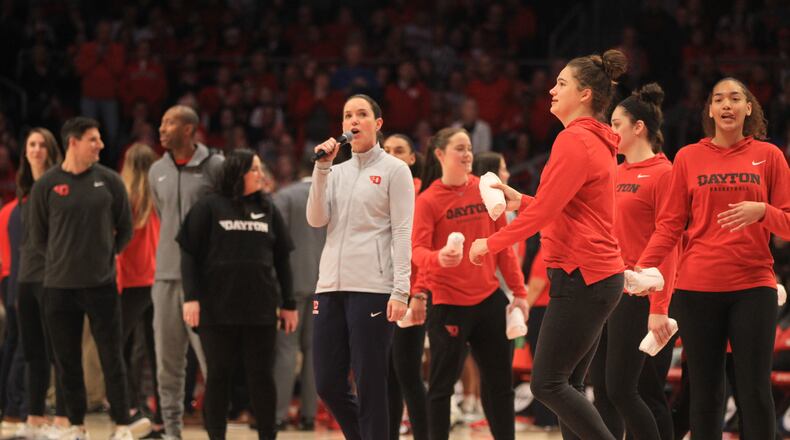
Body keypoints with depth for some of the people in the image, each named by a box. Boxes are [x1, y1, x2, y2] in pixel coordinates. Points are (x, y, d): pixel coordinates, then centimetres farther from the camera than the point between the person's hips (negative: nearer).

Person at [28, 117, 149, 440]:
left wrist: (104, 255, 11)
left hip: (102, 283, 0)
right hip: (59, 286, 0)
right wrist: (65, 261, 8)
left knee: (112, 358, 1)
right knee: (67, 360, 6)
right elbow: (38, 237, 6)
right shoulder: (46, 185, -3)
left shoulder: (108, 180, 0)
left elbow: (125, 229, 10)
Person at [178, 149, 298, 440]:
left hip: (260, 309, 2)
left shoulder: (268, 209, 11)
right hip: (217, 308, -2)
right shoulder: (209, 207, 0)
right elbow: (189, 254, -2)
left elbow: (282, 259, 13)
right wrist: (190, 297, -11)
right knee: (219, 375, 4)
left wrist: (289, 304, 10)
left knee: (261, 376, 4)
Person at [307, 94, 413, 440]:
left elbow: (403, 233, -4)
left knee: (369, 387, -6)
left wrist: (400, 291, -13)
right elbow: (316, 220, 5)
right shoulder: (336, 172, 17)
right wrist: (322, 167, -2)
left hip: (372, 288, -6)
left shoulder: (394, 170, 2)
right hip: (330, 287, 6)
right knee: (327, 385, 4)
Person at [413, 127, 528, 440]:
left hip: (489, 299, 4)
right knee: (442, 384, -1)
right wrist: (438, 258, -36)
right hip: (448, 303, -4)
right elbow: (417, 249, -14)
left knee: (499, 381, 10)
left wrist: (519, 292, 7)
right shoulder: (428, 200, -5)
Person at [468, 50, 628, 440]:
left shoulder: (574, 140, -14)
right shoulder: (596, 141, 16)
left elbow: (543, 212, -16)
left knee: (548, 383, -9)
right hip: (597, 275, 10)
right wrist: (522, 201, 18)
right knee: (566, 385, 9)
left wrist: (490, 243, -6)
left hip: (581, 277, -10)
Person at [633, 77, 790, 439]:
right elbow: (670, 224, 5)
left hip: (753, 286, -1)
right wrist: (643, 267, -9)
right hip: (697, 287, 1)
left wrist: (761, 211, -17)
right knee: (705, 391, 3)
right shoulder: (688, 158, 7)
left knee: (754, 389, -6)